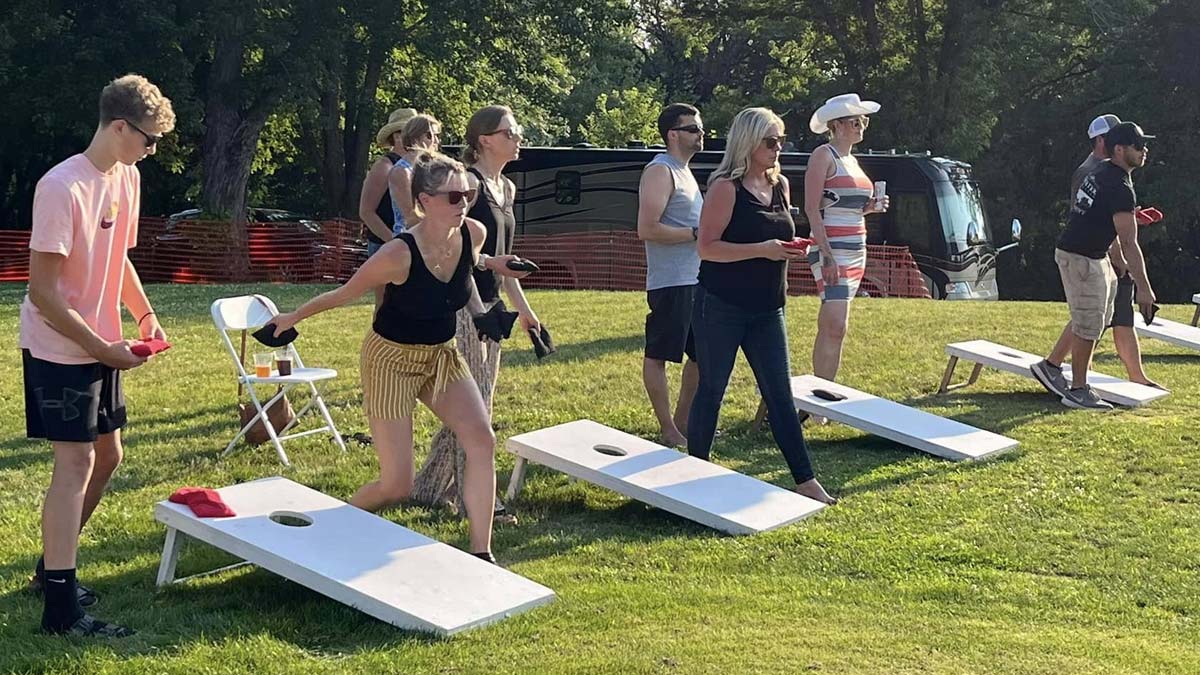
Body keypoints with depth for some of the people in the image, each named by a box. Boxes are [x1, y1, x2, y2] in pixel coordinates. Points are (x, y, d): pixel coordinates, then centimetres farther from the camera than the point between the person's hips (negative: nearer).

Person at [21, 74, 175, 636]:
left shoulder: (126, 178, 5)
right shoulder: (62, 187, -22)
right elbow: (42, 290, -22)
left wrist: (144, 314, 4)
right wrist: (101, 348, -19)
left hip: (101, 347, 9)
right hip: (60, 350, -9)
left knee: (106, 455, 15)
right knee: (76, 463, -8)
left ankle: (52, 566, 31)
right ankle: (60, 607, -2)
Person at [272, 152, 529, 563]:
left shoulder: (474, 234, -13)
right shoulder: (399, 254, -29)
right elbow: (345, 293, -10)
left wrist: (491, 265, 3)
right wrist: (293, 318, 1)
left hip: (442, 354, 5)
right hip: (392, 358, -5)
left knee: (482, 440, -16)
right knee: (396, 486, -5)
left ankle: (481, 554, -5)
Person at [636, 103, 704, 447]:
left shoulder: (683, 172, 18)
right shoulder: (660, 172, -12)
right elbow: (647, 229, -22)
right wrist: (696, 233, -17)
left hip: (695, 280, 10)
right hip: (670, 281, -10)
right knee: (658, 355, -1)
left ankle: (683, 420, 27)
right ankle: (669, 431, 5)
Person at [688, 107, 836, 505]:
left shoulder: (780, 185, 10)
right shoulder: (726, 187, -11)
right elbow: (707, 247, -17)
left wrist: (790, 250, -1)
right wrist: (762, 249, -24)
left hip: (767, 310, 6)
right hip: (720, 308, -6)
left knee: (780, 394, 5)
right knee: (711, 390, 5)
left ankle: (805, 481, 6)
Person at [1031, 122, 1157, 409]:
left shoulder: (1102, 173, 9)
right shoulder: (1120, 189, -22)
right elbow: (1129, 243, -23)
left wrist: (1121, 262, 26)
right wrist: (1143, 287, -21)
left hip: (1094, 256, 10)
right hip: (1081, 259, -10)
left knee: (1096, 317, 20)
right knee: (1089, 324, -2)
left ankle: (1050, 366, 26)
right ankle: (1078, 391, 8)